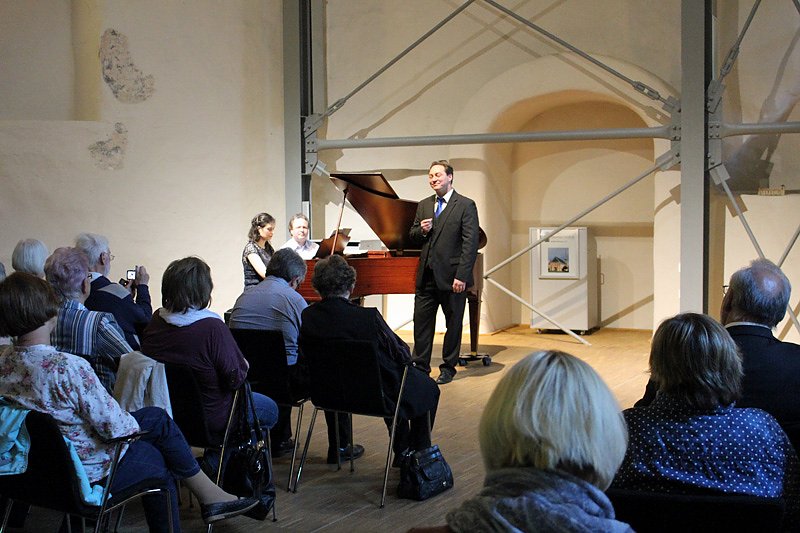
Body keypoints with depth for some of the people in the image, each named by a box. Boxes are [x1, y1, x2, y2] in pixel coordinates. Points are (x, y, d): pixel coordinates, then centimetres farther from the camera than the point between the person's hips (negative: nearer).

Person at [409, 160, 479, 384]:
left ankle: (448, 368, 17)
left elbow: (470, 244, -11)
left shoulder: (466, 205, -6)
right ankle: (420, 365, 17)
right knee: (421, 322, 7)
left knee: (453, 323, 6)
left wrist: (462, 276, -18)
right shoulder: (424, 205, 13)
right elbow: (412, 236, 19)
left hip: (451, 276, -5)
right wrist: (421, 230, -5)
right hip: (426, 275, 5)